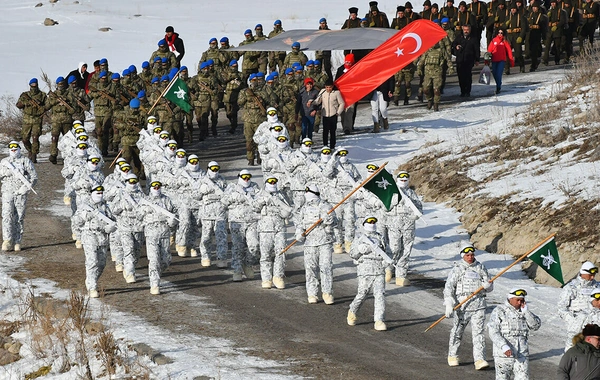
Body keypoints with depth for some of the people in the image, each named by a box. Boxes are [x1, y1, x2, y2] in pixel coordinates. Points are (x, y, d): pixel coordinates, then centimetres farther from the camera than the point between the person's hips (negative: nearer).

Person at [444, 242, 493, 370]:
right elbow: (449, 287, -8)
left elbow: (490, 286, 16)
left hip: (478, 305, 2)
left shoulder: (481, 267, 11)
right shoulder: (457, 269, -1)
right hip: (462, 305, -2)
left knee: (478, 332, -6)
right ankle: (452, 356, 28)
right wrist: (449, 304, -19)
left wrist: (487, 285, -10)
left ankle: (480, 359, -11)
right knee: (457, 332, 9)